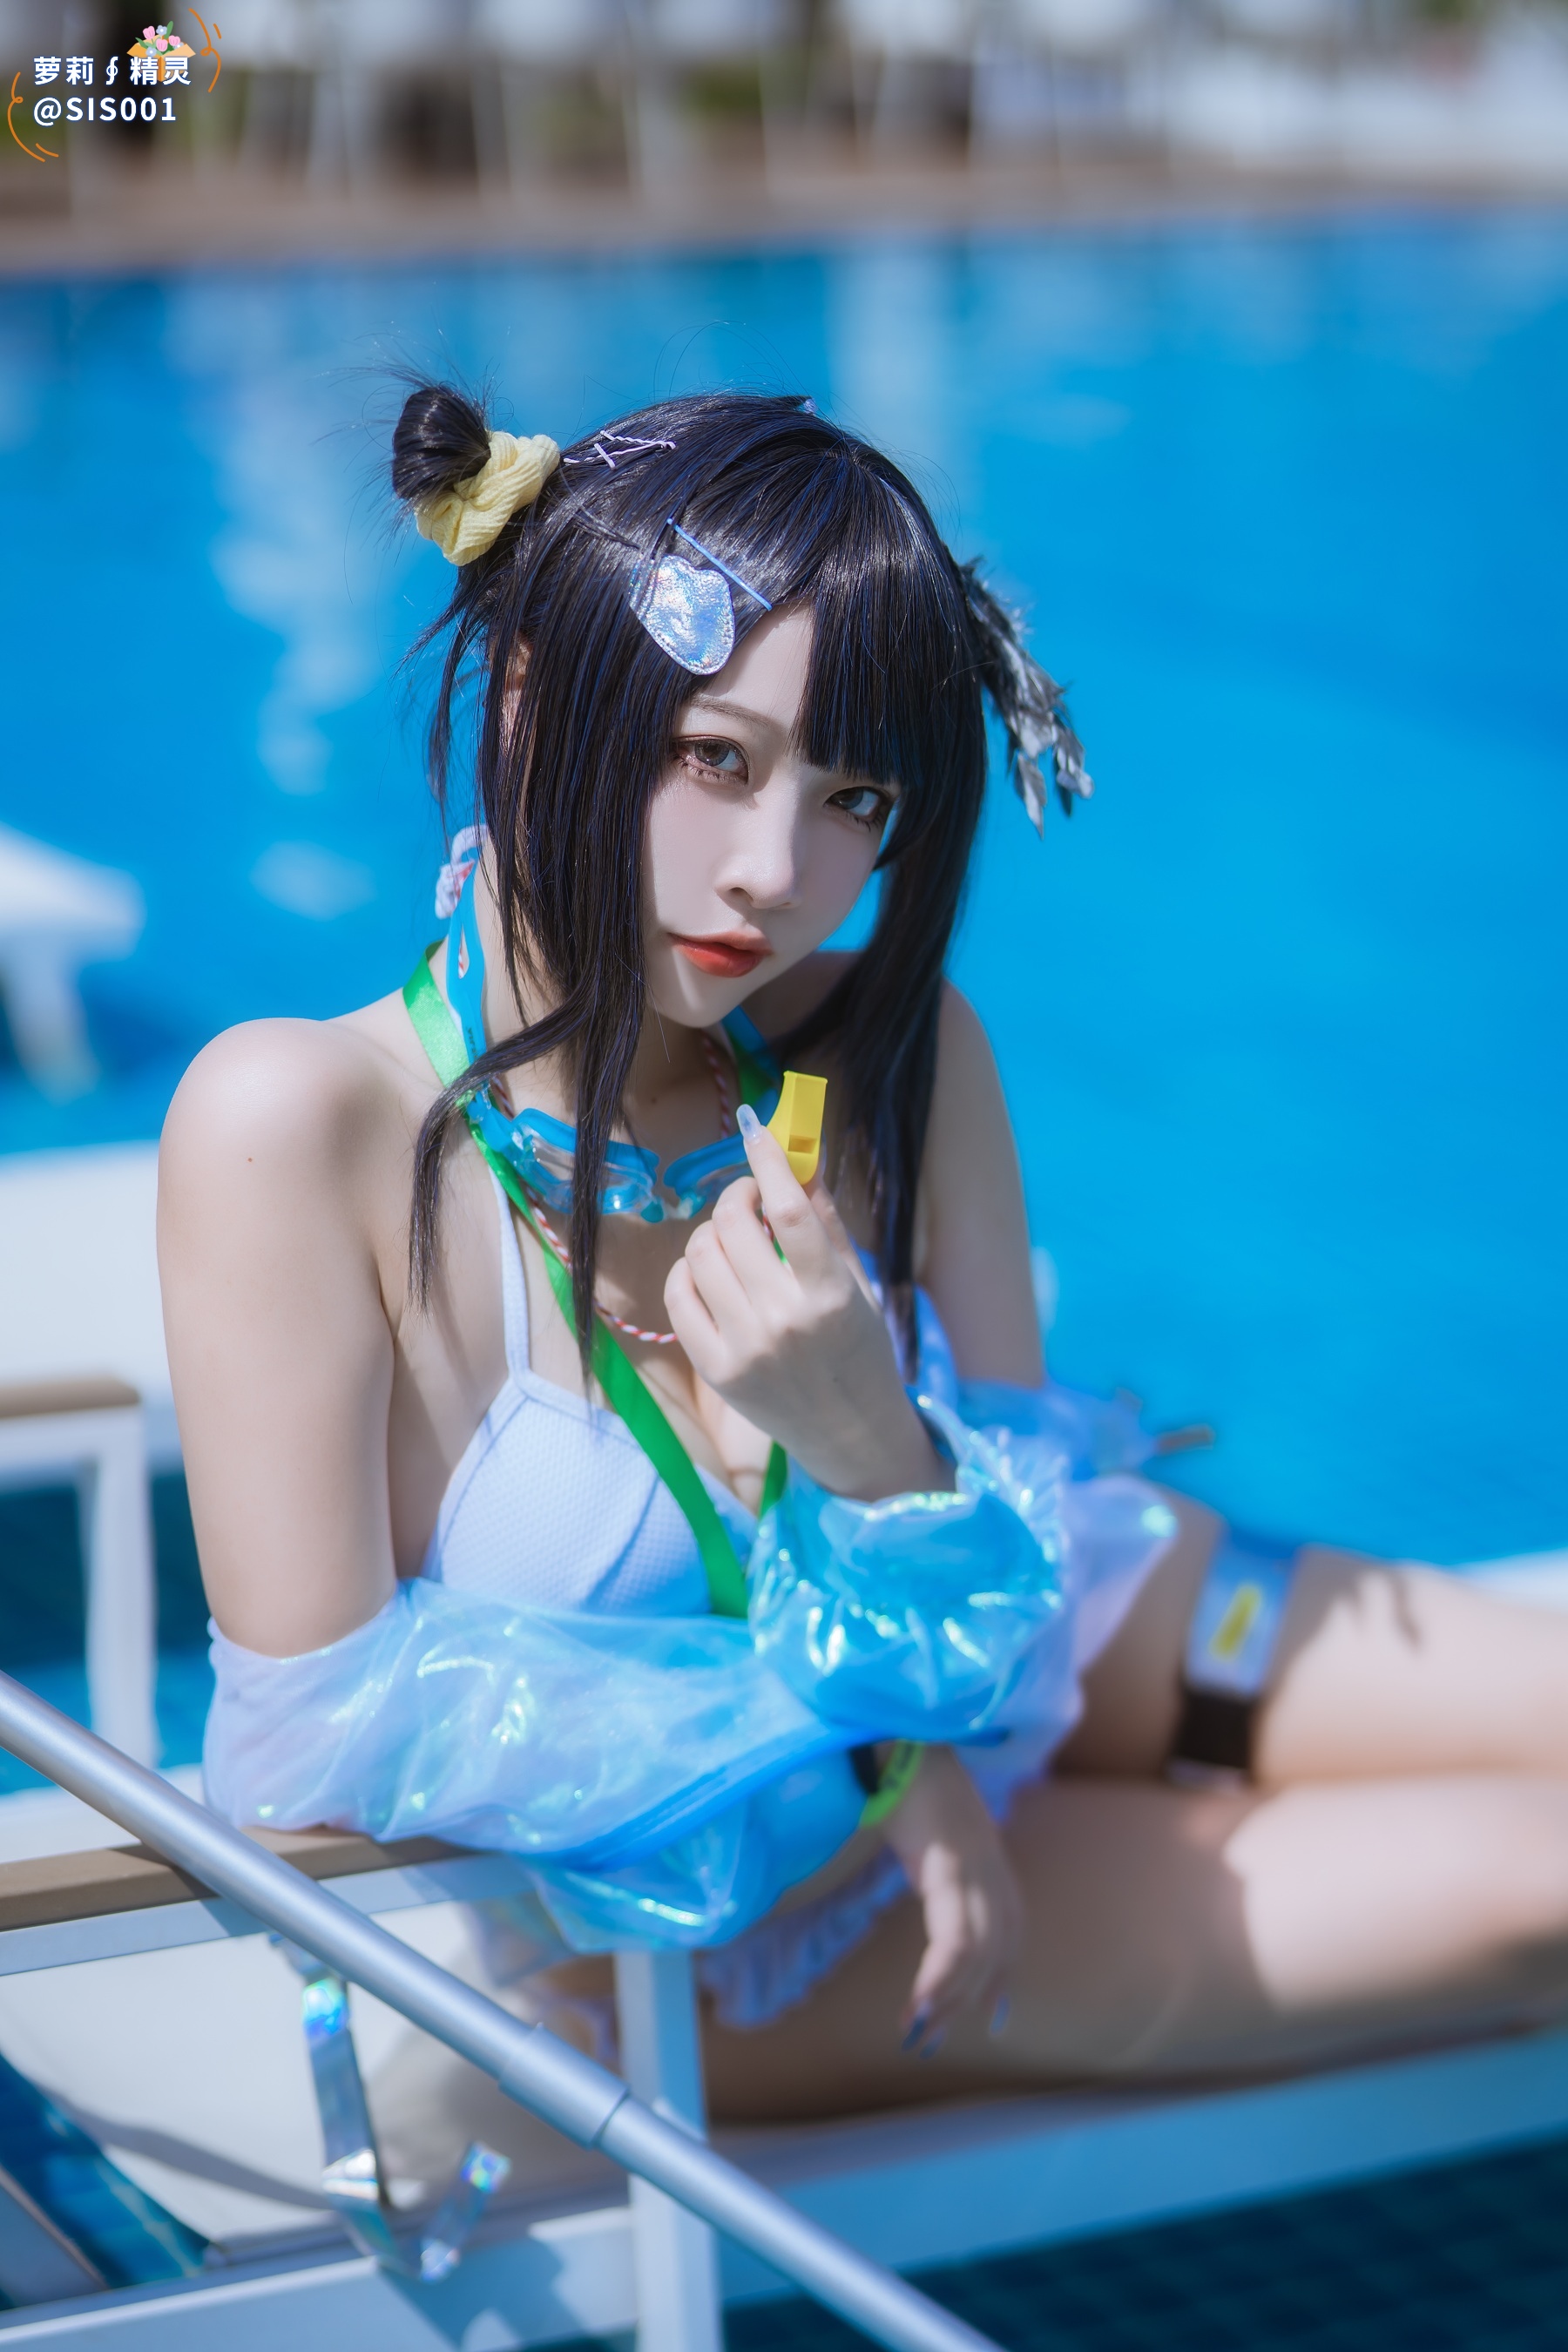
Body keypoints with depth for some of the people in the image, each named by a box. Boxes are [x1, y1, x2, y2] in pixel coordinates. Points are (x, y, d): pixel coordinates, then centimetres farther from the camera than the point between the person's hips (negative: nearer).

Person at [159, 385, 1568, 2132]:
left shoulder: (898, 1061, -11)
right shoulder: (299, 1126, -24)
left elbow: (1006, 1587, -7)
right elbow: (320, 1734, -23)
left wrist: (870, 1439, -31)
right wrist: (848, 1744, -17)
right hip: (696, 1939, -4)